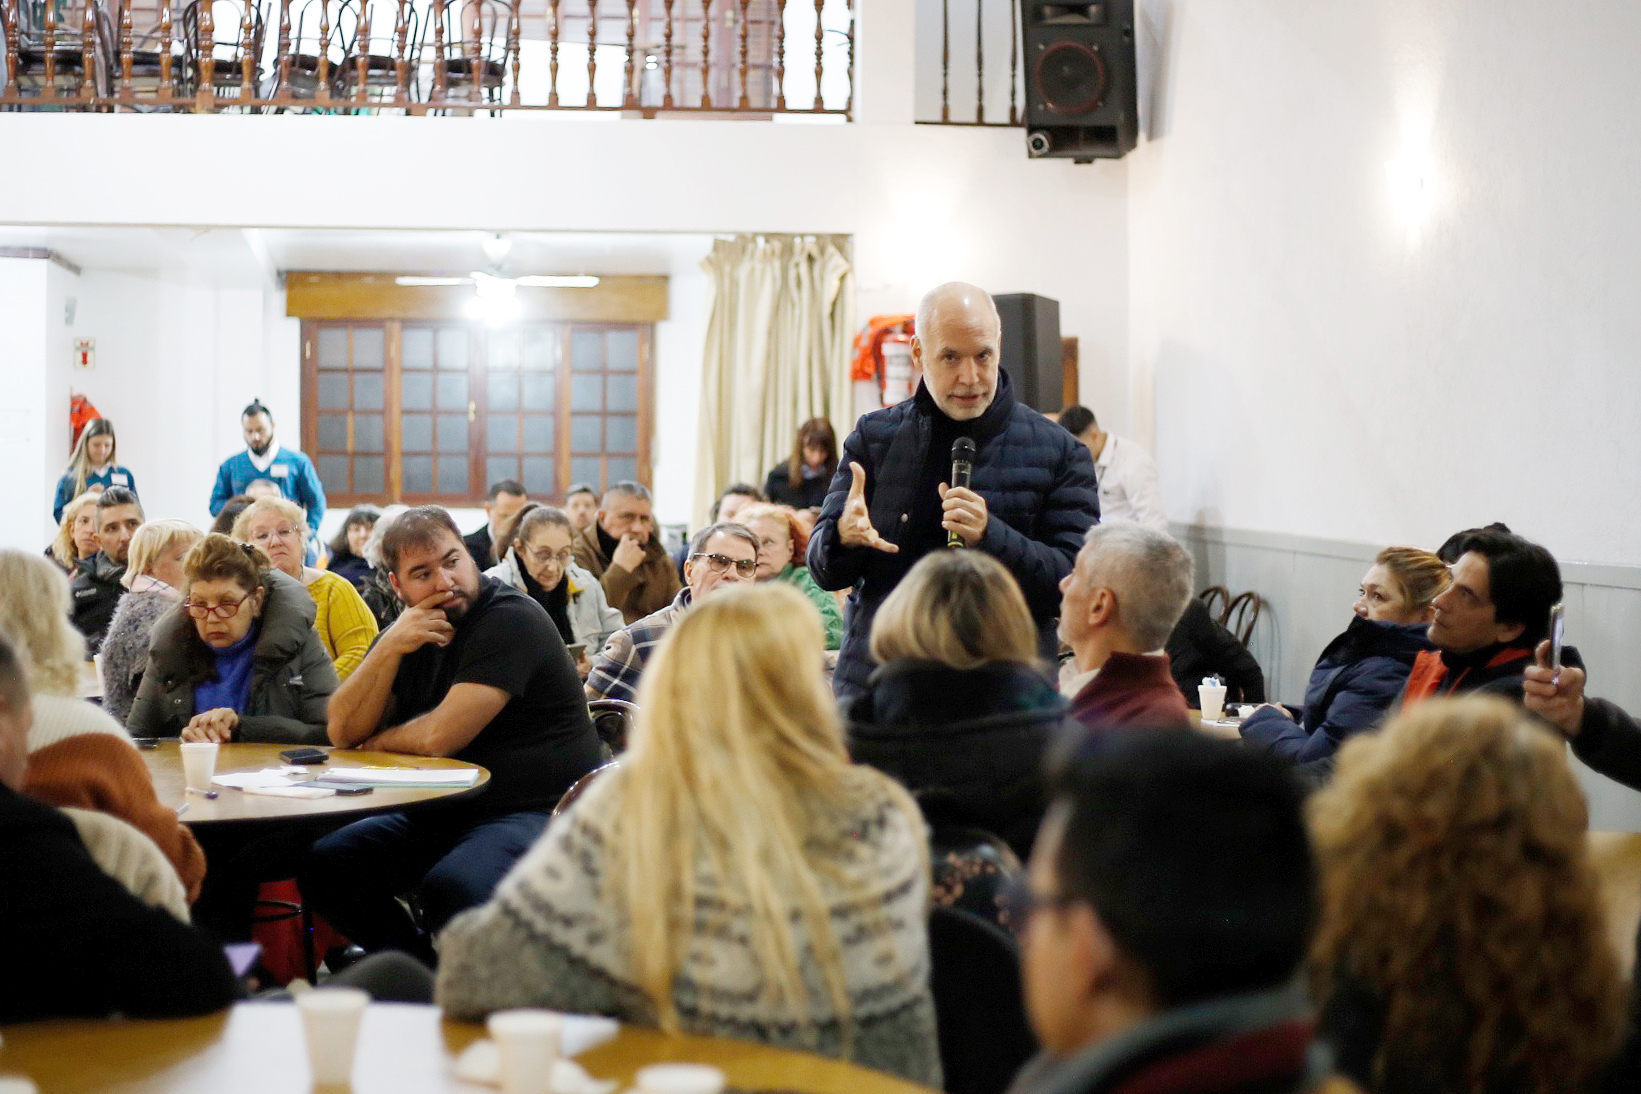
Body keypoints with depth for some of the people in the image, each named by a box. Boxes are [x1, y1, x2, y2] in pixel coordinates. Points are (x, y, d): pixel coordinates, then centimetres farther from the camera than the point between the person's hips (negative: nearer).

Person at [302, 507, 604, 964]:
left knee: (450, 889, -35)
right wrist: (389, 648, -12)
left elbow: (439, 737, -20)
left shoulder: (511, 619, -14)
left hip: (537, 812, -8)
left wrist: (379, 741, 1)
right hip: (445, 814, 8)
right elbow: (343, 732, 1)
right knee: (324, 865, -5)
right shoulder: (410, 631, 12)